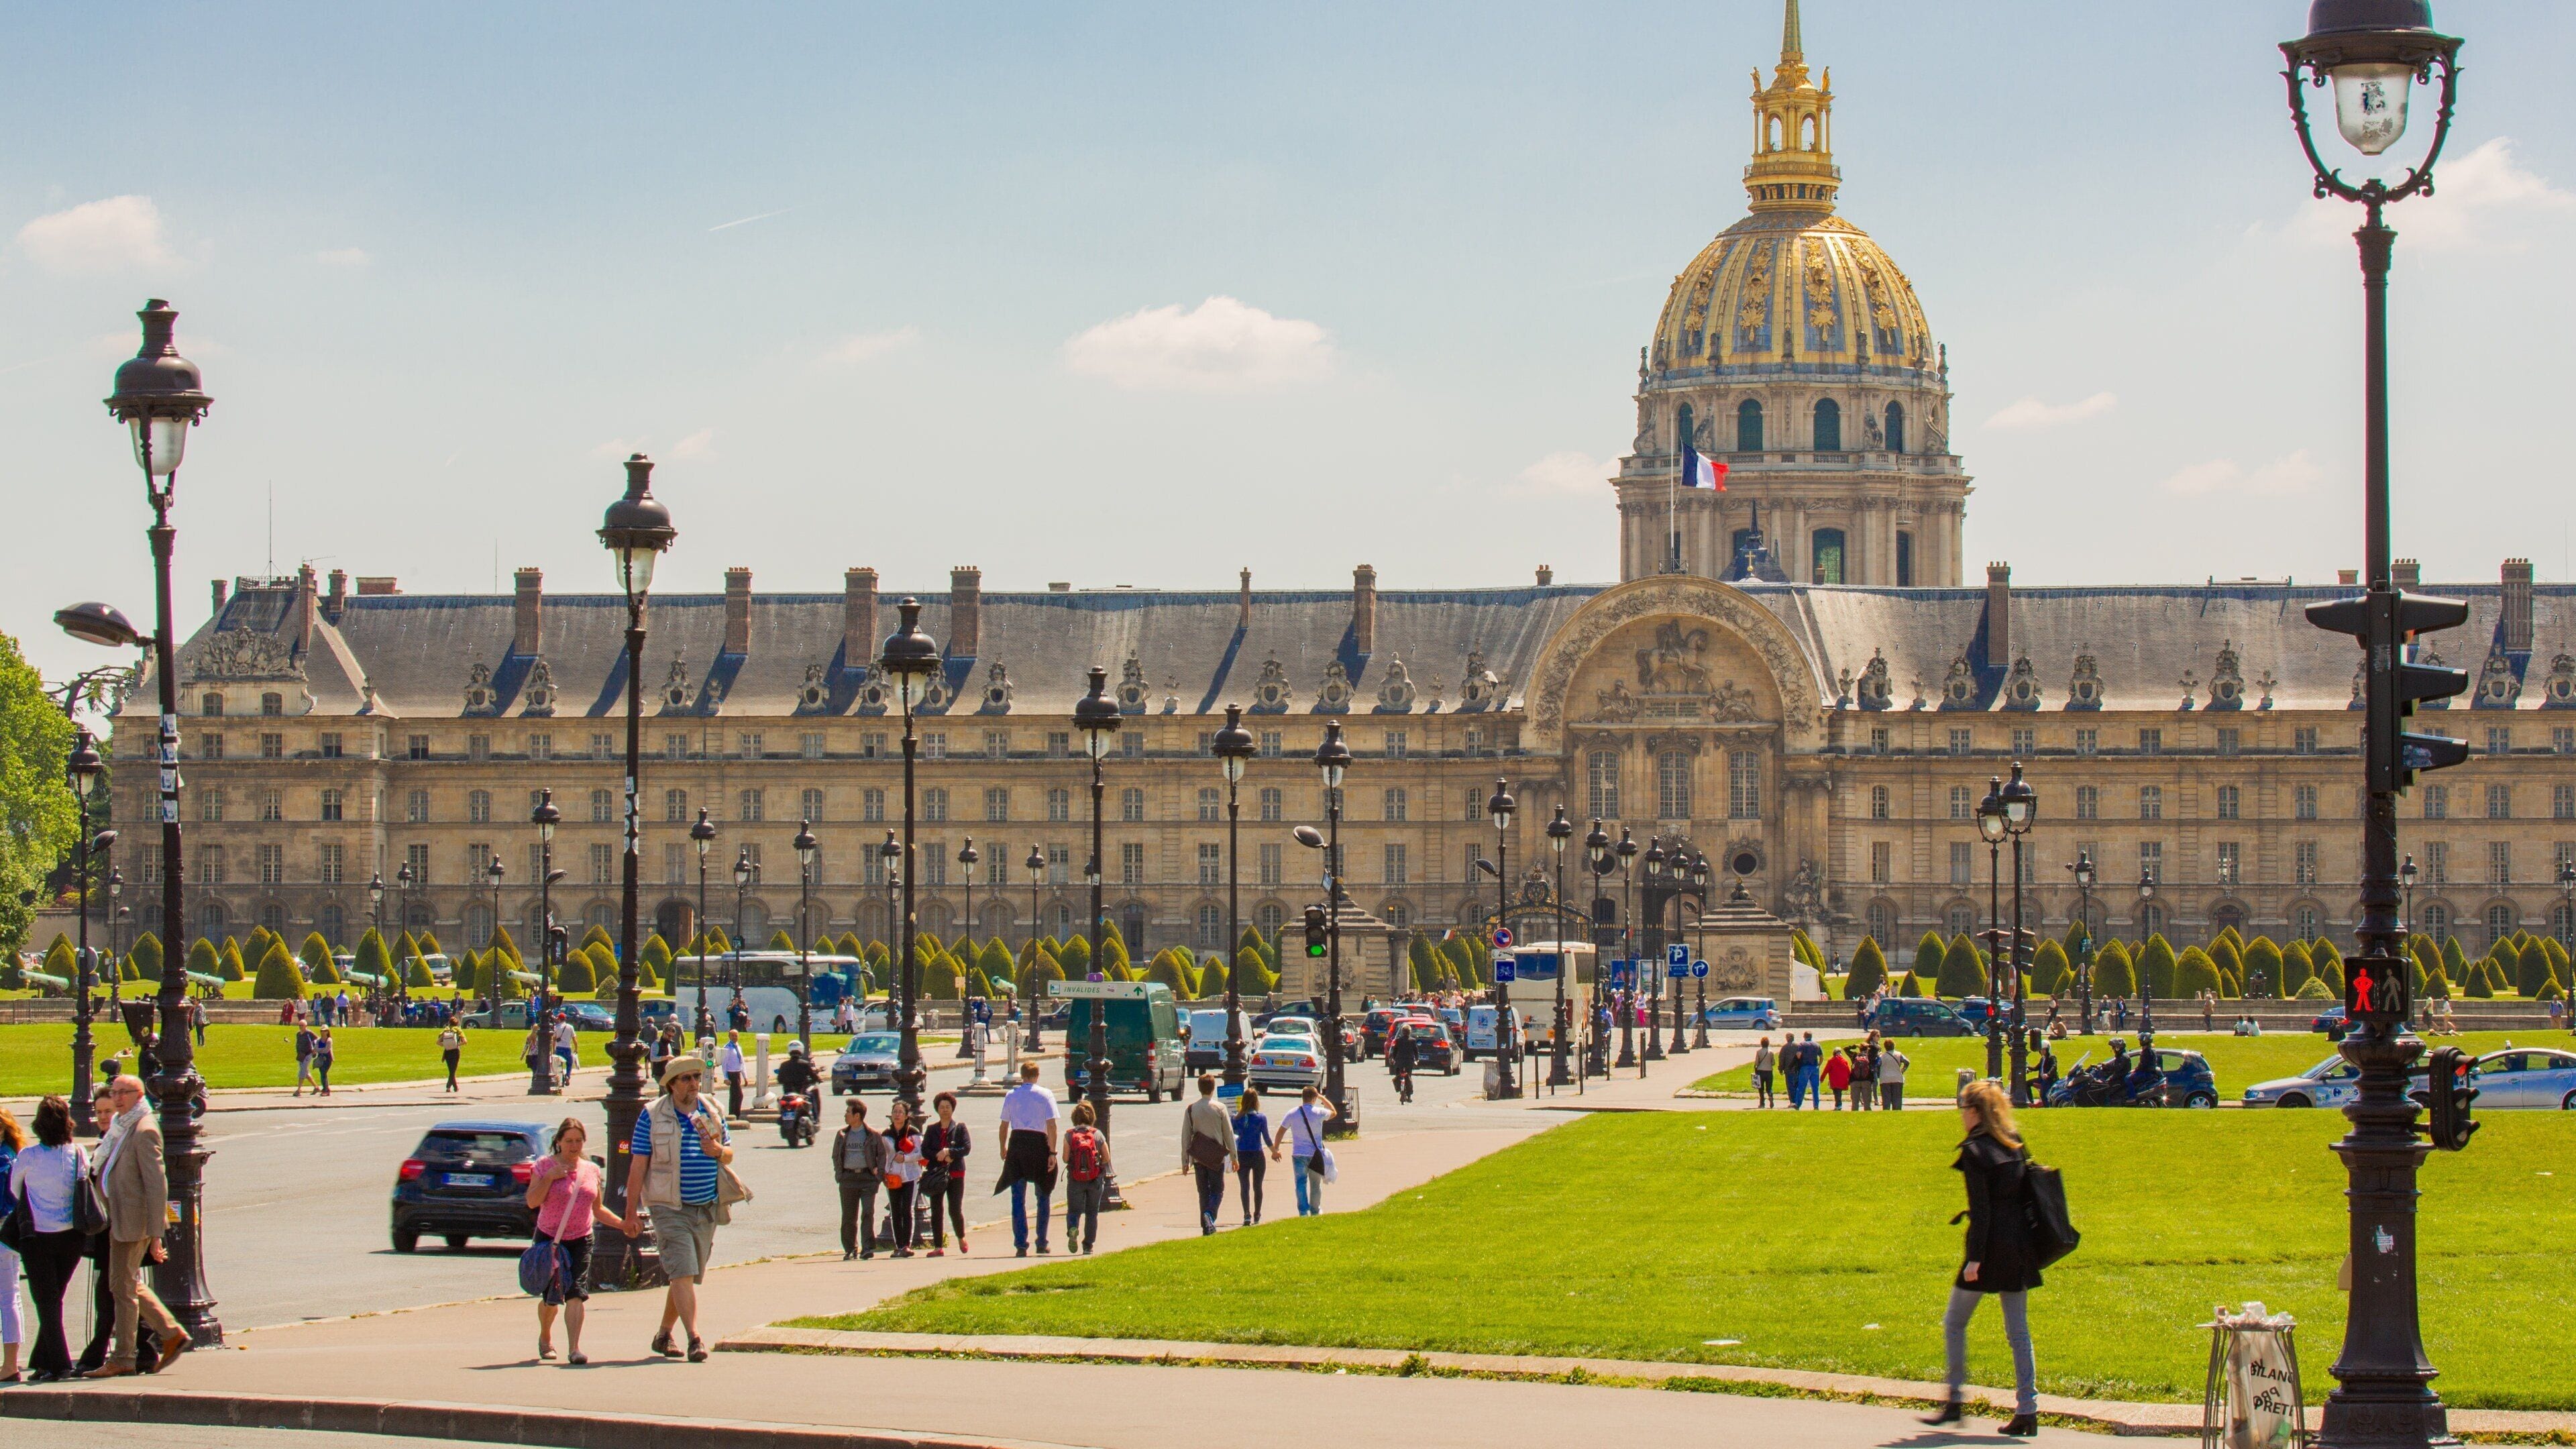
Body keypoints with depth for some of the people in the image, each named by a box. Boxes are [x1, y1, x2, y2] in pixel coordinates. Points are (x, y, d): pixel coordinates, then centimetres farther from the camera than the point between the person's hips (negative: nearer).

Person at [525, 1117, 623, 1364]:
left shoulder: (592, 1170, 9)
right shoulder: (545, 1166, -1)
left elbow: (597, 1209, 18)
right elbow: (532, 1202, -9)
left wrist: (622, 1224, 7)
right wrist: (549, 1178, -18)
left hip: (581, 1241, 2)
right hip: (549, 1240, -2)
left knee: (576, 1293, -13)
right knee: (551, 1297, 5)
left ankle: (574, 1349, -18)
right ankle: (545, 1339, 33)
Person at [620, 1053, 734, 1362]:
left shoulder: (711, 1113, 9)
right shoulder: (652, 1116, -4)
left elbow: (730, 1154, 18)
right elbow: (638, 1166, -4)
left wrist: (717, 1151, -8)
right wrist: (631, 1212, -7)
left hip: (707, 1209, 5)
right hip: (670, 1209, -5)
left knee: (689, 1276, 10)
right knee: (683, 1272, -15)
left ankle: (664, 1335, 24)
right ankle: (694, 1339, -19)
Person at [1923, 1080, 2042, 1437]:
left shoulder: (1975, 1150, -10)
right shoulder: (2016, 1145, 10)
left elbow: (1980, 1209, -15)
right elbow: (2027, 1197, 13)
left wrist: (1974, 1257, -16)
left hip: (1990, 1247, -7)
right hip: (2019, 1248, 7)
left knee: (1954, 1324, 8)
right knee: (2018, 1331, 7)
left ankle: (1955, 1402, 8)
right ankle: (2027, 1409, 1)